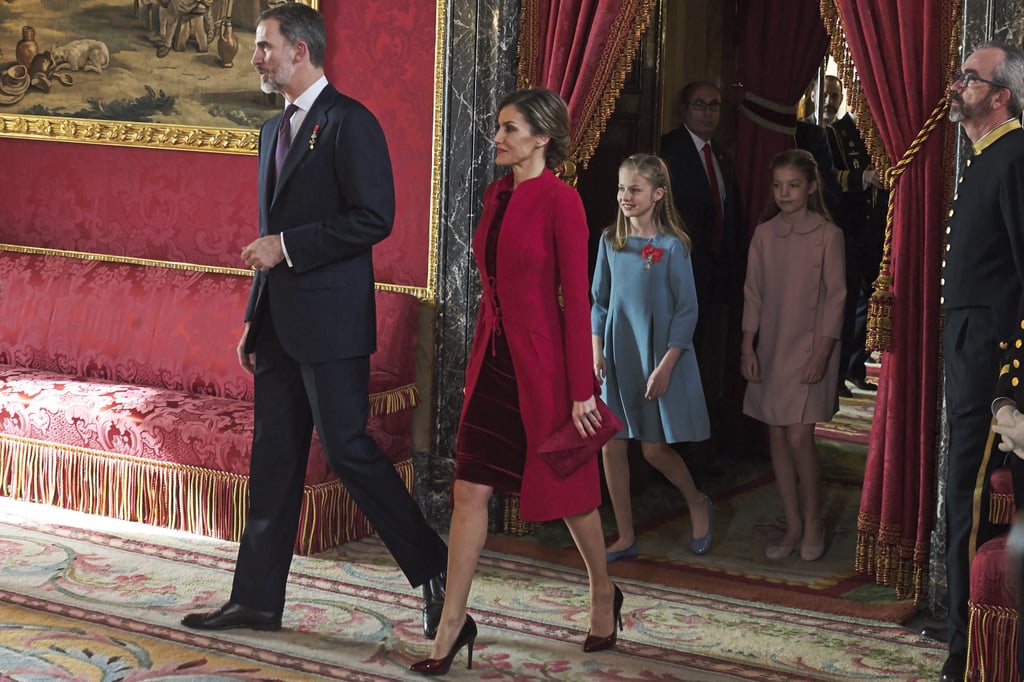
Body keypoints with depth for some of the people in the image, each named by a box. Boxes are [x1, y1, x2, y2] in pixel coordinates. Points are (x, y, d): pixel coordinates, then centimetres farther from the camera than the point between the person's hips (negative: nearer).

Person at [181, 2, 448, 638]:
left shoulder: (350, 122, -10)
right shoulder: (275, 129, 18)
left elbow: (374, 218, -18)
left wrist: (286, 246, -17)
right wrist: (255, 321, 20)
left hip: (330, 321, -9)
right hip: (281, 324, 9)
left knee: (348, 449, -8)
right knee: (274, 461, 10)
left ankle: (436, 569, 5)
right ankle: (257, 599, 16)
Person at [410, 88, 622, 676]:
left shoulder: (561, 201, -14)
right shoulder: (496, 194, 8)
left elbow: (577, 299, -14)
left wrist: (581, 390, -15)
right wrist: (479, 356, 17)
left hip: (542, 361, -6)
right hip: (494, 358, 6)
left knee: (566, 489, 11)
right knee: (470, 491, 2)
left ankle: (604, 594, 34)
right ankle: (453, 624, 8)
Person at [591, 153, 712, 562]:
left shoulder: (672, 246, -10)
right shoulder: (610, 242, 4)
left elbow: (686, 309, -10)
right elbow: (599, 300, 11)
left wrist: (666, 366, -15)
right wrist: (596, 351, 1)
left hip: (659, 356, -5)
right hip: (618, 356, 5)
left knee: (655, 449, 0)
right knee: (611, 446, 3)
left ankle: (697, 504, 29)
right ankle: (626, 538, 14)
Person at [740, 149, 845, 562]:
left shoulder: (827, 235, -6)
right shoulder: (763, 234, 5)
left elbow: (836, 296, -7)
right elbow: (753, 292, 7)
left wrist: (822, 352, -13)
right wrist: (748, 346, 1)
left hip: (809, 347, -4)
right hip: (771, 346, 4)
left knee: (799, 436, -10)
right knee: (777, 438, 5)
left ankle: (813, 522, 8)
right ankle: (793, 527, 14)